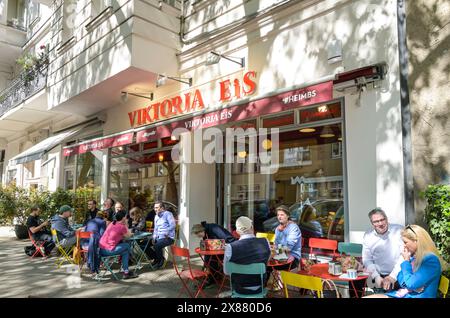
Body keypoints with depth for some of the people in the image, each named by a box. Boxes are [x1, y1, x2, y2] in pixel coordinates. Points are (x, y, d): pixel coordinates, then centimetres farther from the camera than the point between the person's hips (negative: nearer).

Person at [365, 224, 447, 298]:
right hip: (401, 294, 8)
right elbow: (401, 279, 14)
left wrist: (406, 261, -7)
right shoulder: (413, 257, 11)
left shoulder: (431, 260, -14)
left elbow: (411, 284, -19)